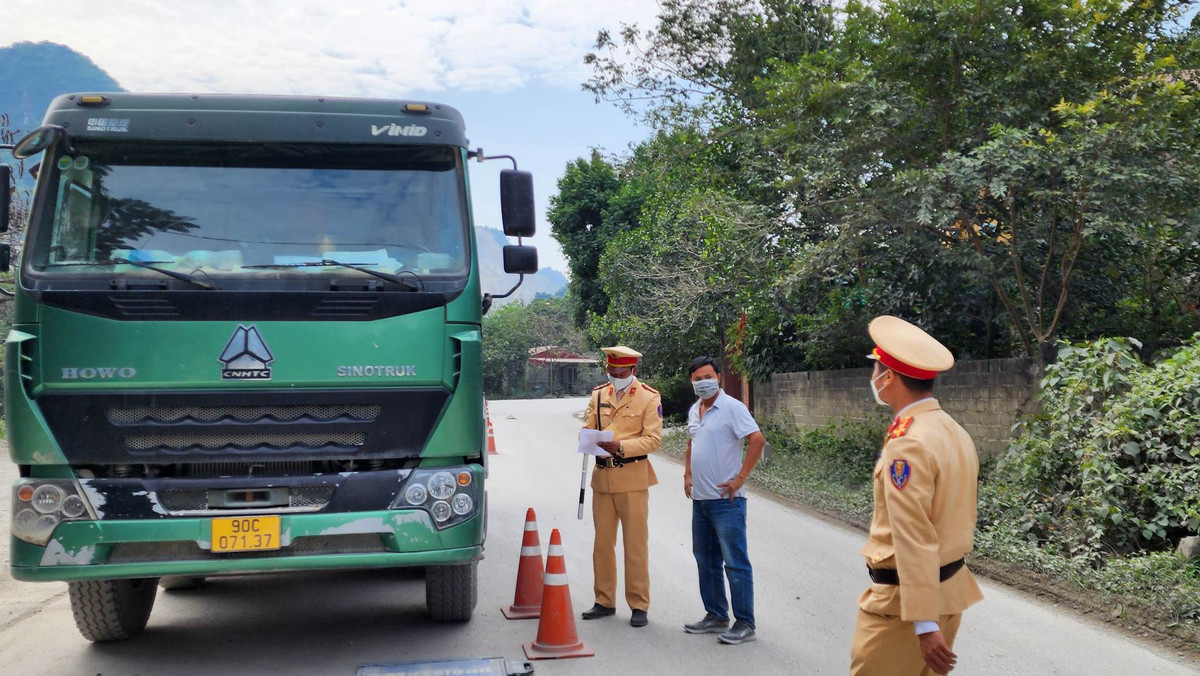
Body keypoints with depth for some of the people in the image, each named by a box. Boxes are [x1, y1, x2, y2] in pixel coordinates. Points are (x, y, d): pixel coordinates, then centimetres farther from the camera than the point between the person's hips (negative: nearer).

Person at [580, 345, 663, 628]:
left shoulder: (649, 397, -4)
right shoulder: (598, 394, 11)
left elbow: (653, 439, -10)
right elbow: (587, 427, 11)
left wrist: (621, 446, -24)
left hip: (632, 478, -5)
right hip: (602, 476, 5)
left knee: (636, 545, -1)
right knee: (602, 543, 11)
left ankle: (639, 606, 7)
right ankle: (605, 602, 21)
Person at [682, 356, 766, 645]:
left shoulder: (732, 407, -11)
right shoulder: (694, 411, 13)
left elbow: (758, 440, -19)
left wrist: (740, 478, -19)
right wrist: (687, 474, 16)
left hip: (725, 499, -8)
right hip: (700, 499, 8)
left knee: (735, 562, -4)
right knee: (706, 561, 15)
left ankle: (745, 624, 2)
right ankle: (716, 616, 27)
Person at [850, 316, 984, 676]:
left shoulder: (907, 444, -22)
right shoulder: (955, 432, 7)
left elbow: (914, 540, -24)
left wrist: (924, 623, -24)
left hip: (905, 600, -9)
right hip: (951, 589, 9)